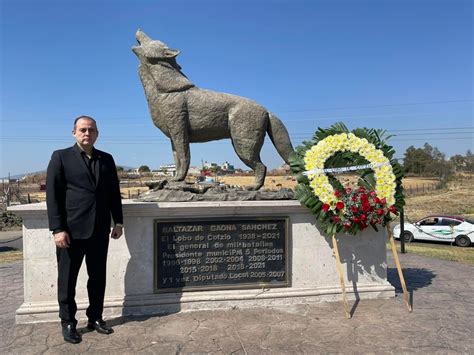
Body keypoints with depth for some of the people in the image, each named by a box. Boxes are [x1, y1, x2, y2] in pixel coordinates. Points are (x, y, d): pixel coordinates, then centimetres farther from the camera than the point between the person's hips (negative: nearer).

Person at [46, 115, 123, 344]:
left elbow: (114, 192, 13)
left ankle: (95, 318, 26)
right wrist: (57, 229, -12)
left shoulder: (106, 159, 11)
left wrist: (118, 222, 8)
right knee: (67, 279, 8)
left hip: (99, 230, 4)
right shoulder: (61, 157, 0)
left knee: (98, 277, 12)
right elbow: (53, 195, -6)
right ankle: (68, 323, 23)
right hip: (71, 230, -3)